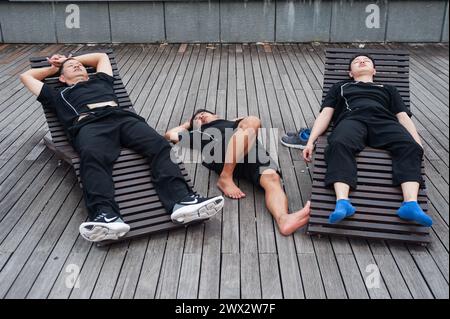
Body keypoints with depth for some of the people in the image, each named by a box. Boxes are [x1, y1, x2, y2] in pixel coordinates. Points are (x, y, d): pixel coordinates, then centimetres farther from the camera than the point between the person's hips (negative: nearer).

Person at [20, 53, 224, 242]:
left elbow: (101, 56, 60)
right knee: (92, 157, -40)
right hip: (89, 125, -2)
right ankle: (105, 214, -60)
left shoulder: (100, 81, 43)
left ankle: (180, 201, -48)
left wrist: (72, 58, 59)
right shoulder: (59, 96, 37)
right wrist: (54, 68, 53)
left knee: (160, 146, -29)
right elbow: (26, 76, 45)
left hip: (122, 118, 3)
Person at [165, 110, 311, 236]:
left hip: (252, 149, 2)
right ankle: (225, 178, -27)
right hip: (223, 155, -2)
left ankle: (283, 219, -58)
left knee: (272, 178, -30)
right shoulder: (197, 134, 37)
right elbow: (169, 134, 45)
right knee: (251, 122, -29)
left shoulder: (231, 123, 42)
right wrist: (188, 124, 58)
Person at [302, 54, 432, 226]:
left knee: (410, 147, -33)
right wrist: (310, 141, 5)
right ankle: (342, 203, -56)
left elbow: (404, 117, 23)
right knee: (339, 145, -39)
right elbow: (325, 114, 23)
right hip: (352, 119, -1)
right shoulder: (340, 87, 36)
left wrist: (419, 144, 3)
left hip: (384, 121, 2)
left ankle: (411, 204, -50)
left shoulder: (388, 89, 37)